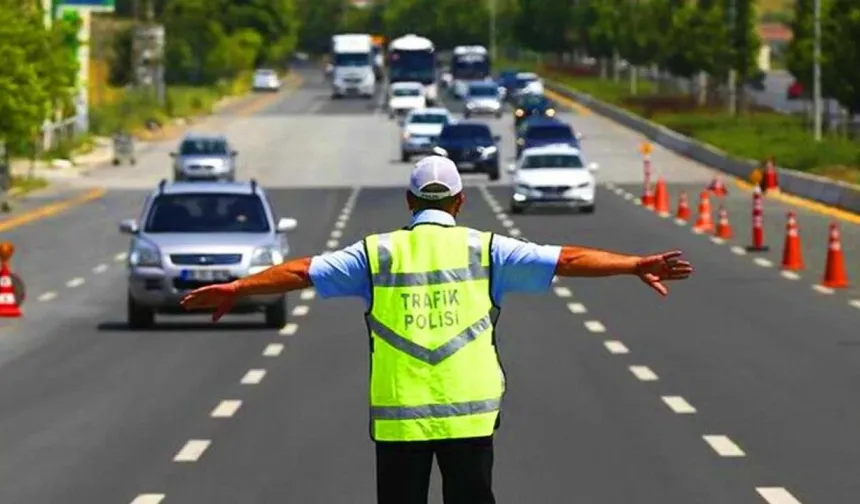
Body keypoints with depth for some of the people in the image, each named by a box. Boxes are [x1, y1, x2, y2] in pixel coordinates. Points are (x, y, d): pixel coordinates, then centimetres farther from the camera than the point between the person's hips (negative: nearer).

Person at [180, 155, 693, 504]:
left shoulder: (378, 253, 3)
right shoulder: (483, 249, 2)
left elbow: (303, 271, 5)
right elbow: (566, 259, -1)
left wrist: (234, 288, 13)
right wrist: (637, 265, 1)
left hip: (397, 417, 0)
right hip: (470, 412, 0)